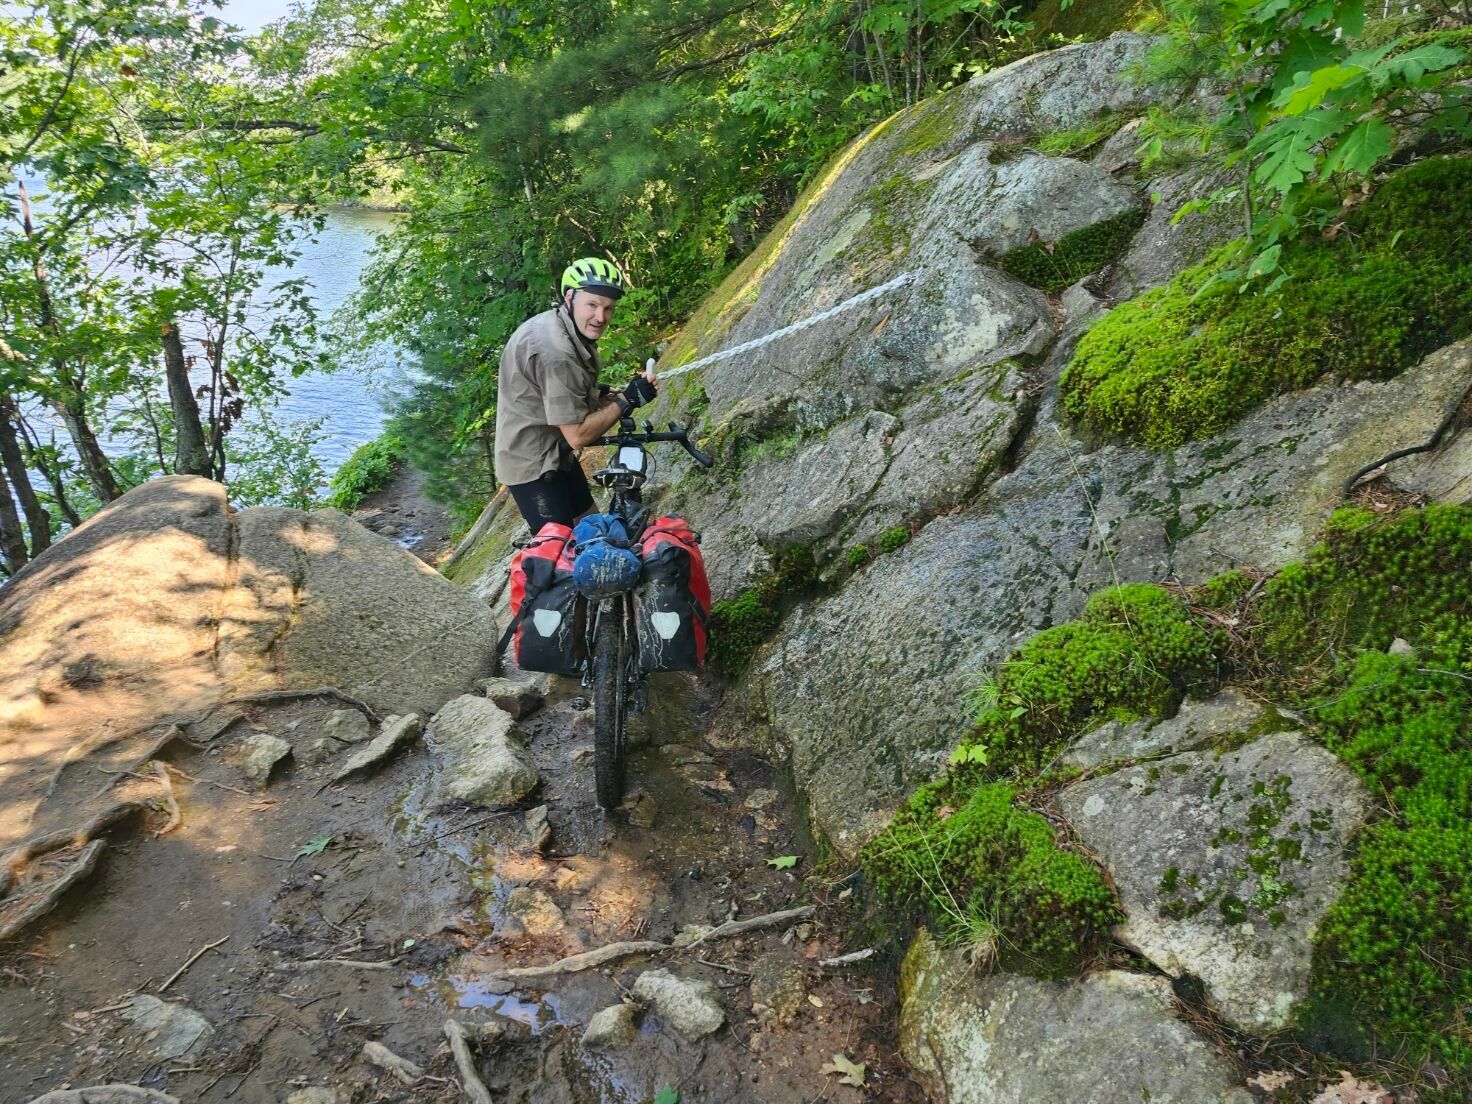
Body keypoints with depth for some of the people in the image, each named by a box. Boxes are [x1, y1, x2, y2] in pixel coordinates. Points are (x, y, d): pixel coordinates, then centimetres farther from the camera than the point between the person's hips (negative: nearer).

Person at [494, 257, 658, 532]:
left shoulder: (559, 326, 3)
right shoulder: (555, 351, -29)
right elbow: (577, 435, -27)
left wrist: (606, 396, -2)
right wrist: (627, 400, -21)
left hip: (555, 453, 10)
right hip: (533, 463, -10)